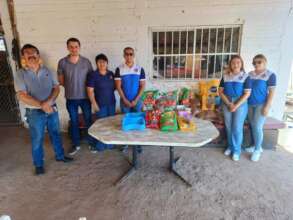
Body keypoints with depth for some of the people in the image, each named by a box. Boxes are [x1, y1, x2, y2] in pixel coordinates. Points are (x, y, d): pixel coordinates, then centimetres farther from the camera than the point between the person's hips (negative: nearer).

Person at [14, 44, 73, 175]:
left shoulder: (47, 71, 2)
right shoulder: (20, 74, -8)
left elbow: (56, 88, -1)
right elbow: (22, 96, -15)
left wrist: (48, 102, -18)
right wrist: (41, 105, -24)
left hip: (52, 109, 3)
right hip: (34, 112, -3)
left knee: (56, 134, 17)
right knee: (37, 139, 10)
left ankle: (60, 156, 36)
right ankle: (38, 164, 28)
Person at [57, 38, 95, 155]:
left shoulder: (86, 61, -4)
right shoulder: (62, 62, -3)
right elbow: (61, 80, 6)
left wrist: (89, 90, -5)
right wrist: (71, 86, -1)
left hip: (85, 97, 0)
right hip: (70, 98, 1)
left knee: (88, 120, 10)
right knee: (74, 122, 12)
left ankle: (91, 143, 27)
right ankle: (76, 144, 29)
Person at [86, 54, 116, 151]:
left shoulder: (111, 74, 6)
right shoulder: (92, 75, -8)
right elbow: (90, 91, -10)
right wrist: (94, 104, -13)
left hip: (111, 103, 5)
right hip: (100, 104, -5)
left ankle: (109, 143, 27)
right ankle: (100, 145, 20)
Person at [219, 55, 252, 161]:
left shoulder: (246, 77, -5)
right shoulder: (225, 76, 3)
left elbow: (247, 93, -9)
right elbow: (221, 91, 1)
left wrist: (236, 106, -16)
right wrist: (229, 104, -10)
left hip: (240, 105, -3)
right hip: (227, 104, 3)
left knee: (237, 128, -1)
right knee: (228, 127, 10)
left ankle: (236, 150, 14)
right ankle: (230, 146, 27)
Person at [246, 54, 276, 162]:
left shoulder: (270, 75, -5)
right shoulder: (250, 74, 8)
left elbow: (271, 91, -7)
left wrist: (267, 106, -13)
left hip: (261, 104, -5)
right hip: (250, 104, 5)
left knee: (257, 127, -6)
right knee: (252, 126, 10)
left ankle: (257, 150, 9)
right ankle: (257, 146, 28)